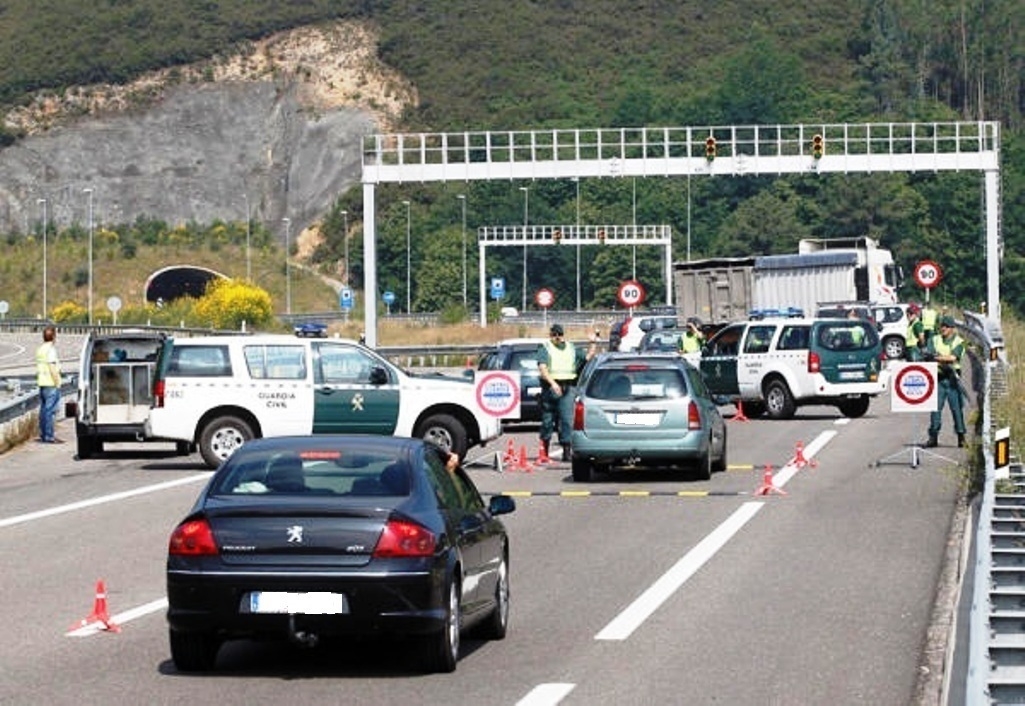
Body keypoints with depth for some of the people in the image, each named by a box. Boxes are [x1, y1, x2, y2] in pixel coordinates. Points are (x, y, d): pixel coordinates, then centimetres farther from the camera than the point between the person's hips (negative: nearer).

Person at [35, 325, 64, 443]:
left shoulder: (40, 349, 14)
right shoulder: (51, 349, -13)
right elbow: (52, 366, -18)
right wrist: (57, 382, -14)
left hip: (42, 383, 9)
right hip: (51, 384, -9)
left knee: (43, 409, 12)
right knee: (50, 410, -8)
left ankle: (42, 435, 15)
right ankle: (49, 436, -9)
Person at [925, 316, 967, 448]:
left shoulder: (959, 342, 2)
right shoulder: (934, 340, 12)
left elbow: (953, 357, -13)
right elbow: (930, 355, -3)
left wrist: (936, 357, -15)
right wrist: (945, 361, -17)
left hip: (952, 379, -2)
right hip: (938, 377, 2)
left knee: (957, 408, -1)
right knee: (935, 408, 0)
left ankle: (961, 437, 6)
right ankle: (933, 436, 5)